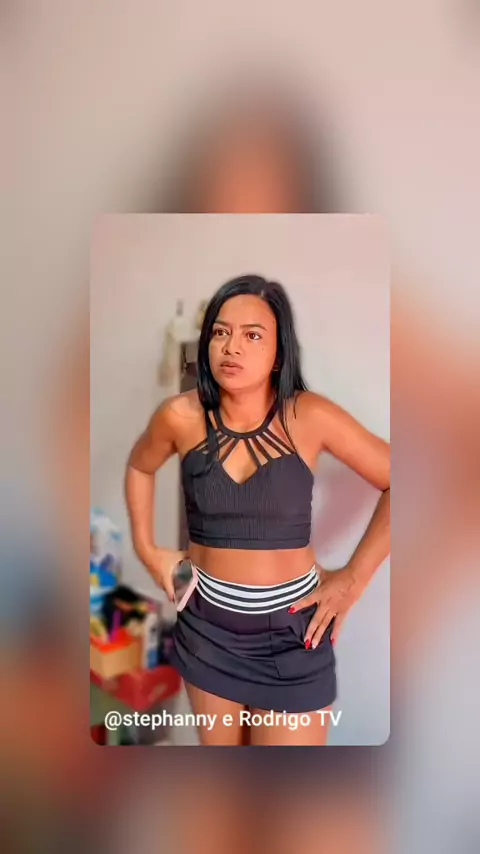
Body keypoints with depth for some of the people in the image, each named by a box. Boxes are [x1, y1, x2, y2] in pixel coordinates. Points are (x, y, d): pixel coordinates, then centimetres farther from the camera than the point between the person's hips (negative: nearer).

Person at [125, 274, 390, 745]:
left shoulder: (309, 416, -17)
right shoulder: (181, 416, -11)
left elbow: (396, 484, -7)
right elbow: (139, 467, 11)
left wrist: (352, 579, -8)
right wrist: (145, 548, 6)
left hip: (293, 631, -2)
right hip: (207, 625, 3)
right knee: (216, 743, 23)